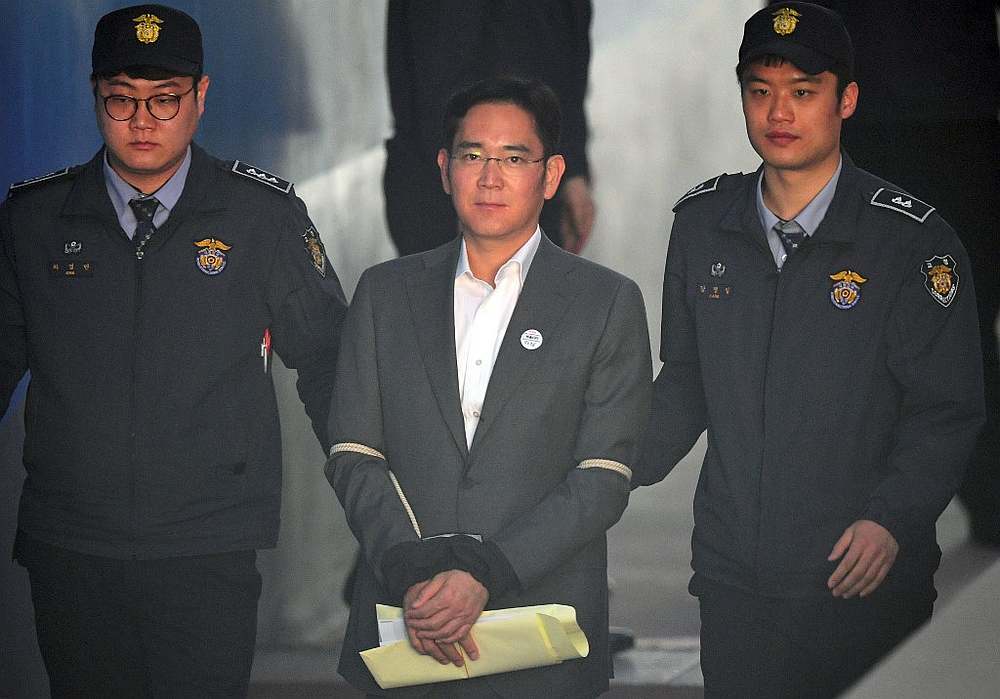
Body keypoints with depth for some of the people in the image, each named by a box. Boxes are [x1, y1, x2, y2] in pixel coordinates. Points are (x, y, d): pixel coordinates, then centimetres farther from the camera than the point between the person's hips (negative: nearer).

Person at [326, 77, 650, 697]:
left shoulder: (608, 304, 1)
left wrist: (485, 575, -18)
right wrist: (413, 574, -13)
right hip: (400, 630, 2)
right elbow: (354, 456, 3)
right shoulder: (386, 293, 9)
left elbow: (603, 480, -6)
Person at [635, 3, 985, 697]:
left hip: (865, 587, -4)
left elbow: (947, 410, -7)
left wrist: (891, 518, -19)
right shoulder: (703, 223, 7)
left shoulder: (914, 242, -7)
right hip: (732, 577, 4)